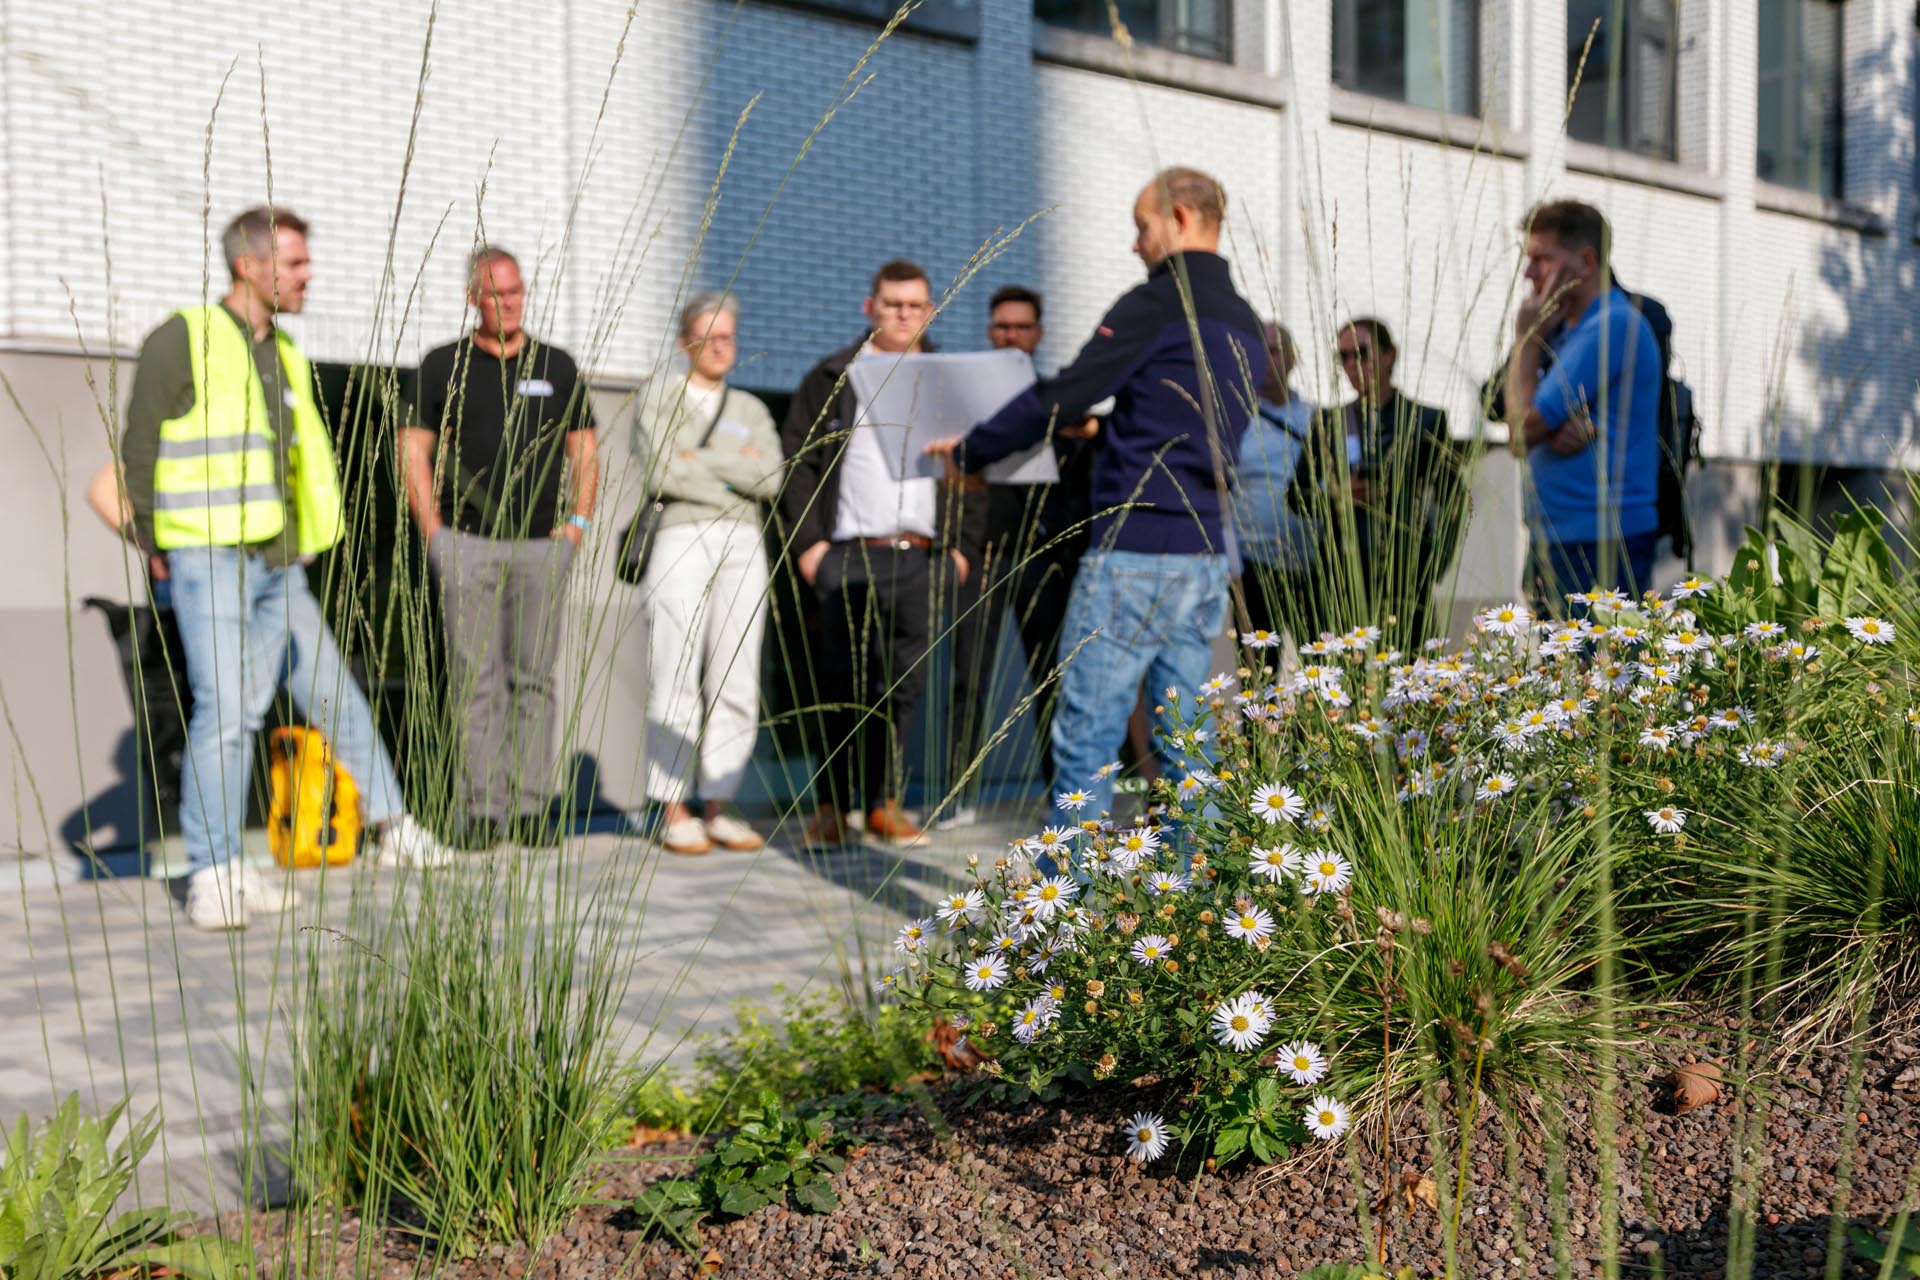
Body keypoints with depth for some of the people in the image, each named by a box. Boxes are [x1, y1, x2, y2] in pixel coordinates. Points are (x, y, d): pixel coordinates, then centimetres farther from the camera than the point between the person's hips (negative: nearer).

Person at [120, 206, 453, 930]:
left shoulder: (283, 355, 16)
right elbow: (139, 450, -6)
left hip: (277, 563, 7)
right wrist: (155, 548, -5)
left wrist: (298, 540, 15)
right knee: (226, 708, -11)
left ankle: (391, 826, 24)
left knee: (332, 692, 12)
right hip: (209, 558, -7)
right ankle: (212, 879, -4)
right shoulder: (183, 340, -6)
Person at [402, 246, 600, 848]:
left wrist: (578, 521, 2)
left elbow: (584, 452, 14)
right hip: (468, 544, -2)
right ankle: (480, 810, 0)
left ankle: (532, 808, 7)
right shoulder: (443, 365, 6)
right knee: (475, 679, -3)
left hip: (542, 545, 2)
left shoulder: (557, 366, 12)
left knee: (534, 678, 3)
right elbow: (414, 449, 5)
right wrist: (433, 530, -3)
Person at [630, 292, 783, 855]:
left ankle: (719, 808, 5)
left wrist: (702, 459, -4)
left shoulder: (751, 411, 21)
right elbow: (661, 473, -6)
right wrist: (736, 471, 0)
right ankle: (674, 812, -3)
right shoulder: (660, 395, 10)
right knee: (675, 681, -8)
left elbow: (770, 479, 3)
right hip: (681, 540, -4)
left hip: (743, 545, 4)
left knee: (737, 684, -1)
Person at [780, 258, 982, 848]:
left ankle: (884, 801, 12)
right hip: (851, 553, -2)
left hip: (923, 557, 2)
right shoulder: (833, 378, 9)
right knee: (845, 681, -4)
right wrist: (807, 541, -4)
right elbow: (797, 461, 5)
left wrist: (963, 544, 6)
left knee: (904, 684, 3)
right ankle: (832, 804, 5)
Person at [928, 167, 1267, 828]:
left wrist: (970, 450, 1)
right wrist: (1109, 426, 34)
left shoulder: (1158, 304, -9)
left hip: (1135, 552, -8)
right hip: (1206, 555, 8)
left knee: (1087, 732, -4)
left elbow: (1061, 397, -10)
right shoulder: (1246, 325, 16)